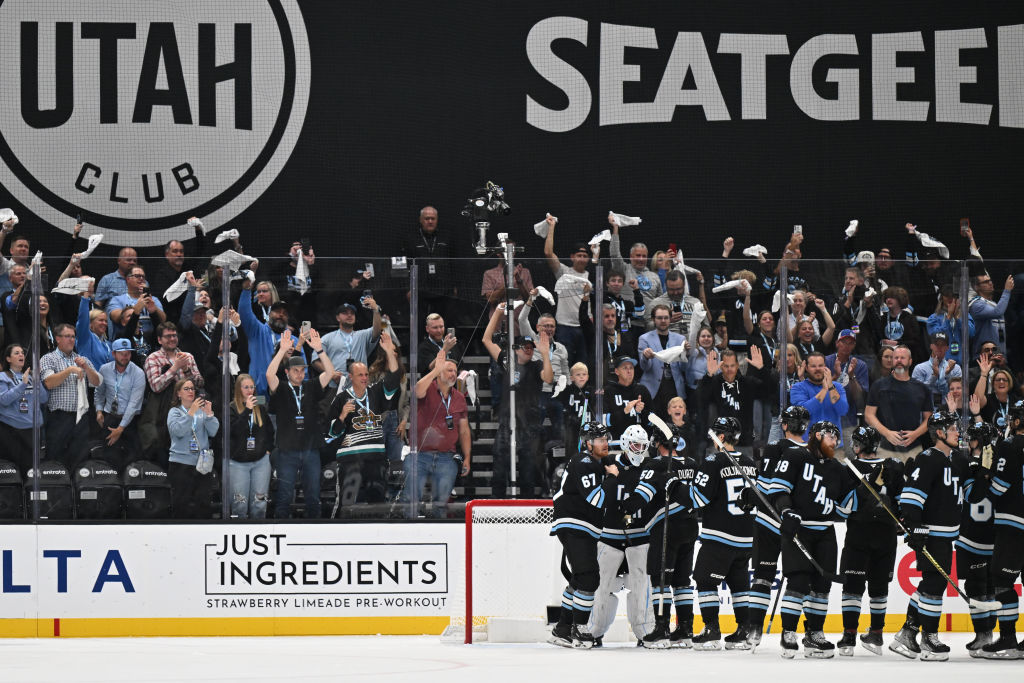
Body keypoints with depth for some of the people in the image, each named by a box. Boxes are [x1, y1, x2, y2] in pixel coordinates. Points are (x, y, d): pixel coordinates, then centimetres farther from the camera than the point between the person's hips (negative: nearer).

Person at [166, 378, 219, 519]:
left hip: (202, 464, 2)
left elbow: (213, 432, 1)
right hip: (181, 464, -2)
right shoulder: (175, 412, 5)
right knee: (181, 506, -3)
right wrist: (191, 412, -20)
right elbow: (178, 430, -13)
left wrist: (209, 414, -13)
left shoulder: (202, 410, 11)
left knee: (203, 504, -2)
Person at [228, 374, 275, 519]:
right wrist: (247, 410, -22)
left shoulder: (261, 408, 9)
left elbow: (270, 431, 19)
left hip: (261, 461, 3)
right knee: (239, 505, -4)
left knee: (259, 504, 2)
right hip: (238, 462, -3)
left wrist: (268, 449, 8)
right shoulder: (232, 408, -3)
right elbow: (234, 430, -18)